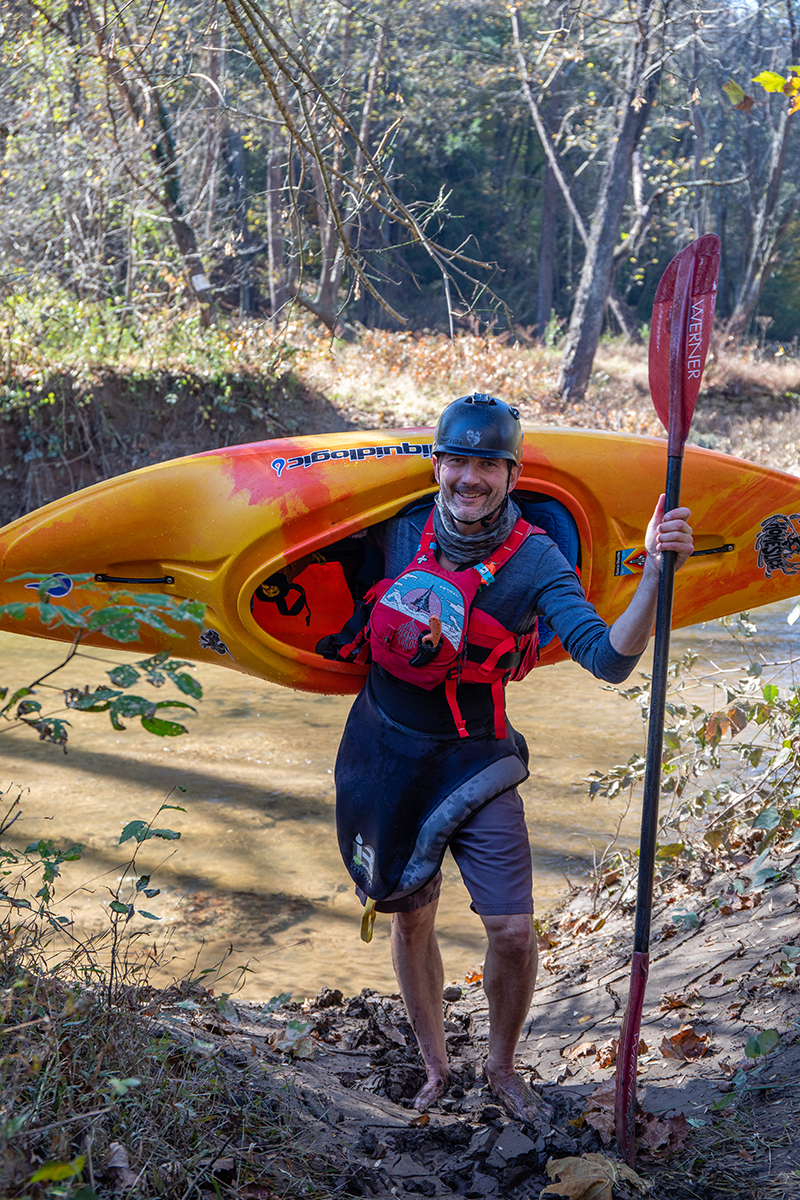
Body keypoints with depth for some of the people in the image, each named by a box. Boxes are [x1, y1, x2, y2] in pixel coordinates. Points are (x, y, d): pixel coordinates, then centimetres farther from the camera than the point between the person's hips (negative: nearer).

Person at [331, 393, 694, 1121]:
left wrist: (655, 574, -37)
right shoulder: (400, 531, -6)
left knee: (513, 932, -5)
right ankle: (435, 1068, 36)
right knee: (411, 919, 13)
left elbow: (609, 660, -25)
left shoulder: (534, 561, -13)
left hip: (474, 762, -2)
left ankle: (503, 1066, 25)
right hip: (386, 752, 2)